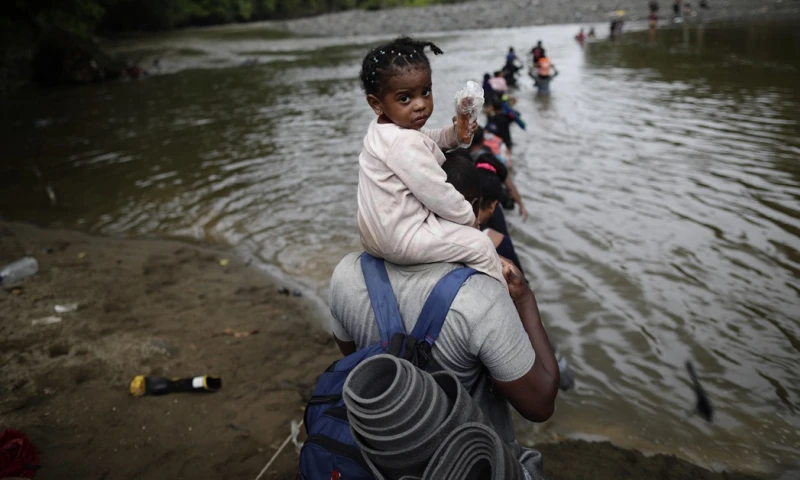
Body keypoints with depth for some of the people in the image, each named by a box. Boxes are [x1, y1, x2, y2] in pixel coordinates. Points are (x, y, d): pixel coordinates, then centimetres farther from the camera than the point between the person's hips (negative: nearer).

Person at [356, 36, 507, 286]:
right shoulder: (405, 143, -29)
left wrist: (455, 131, 2)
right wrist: (469, 217, -8)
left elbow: (430, 140, 22)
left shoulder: (386, 128, 3)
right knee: (481, 247, -3)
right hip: (400, 239, -11)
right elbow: (438, 195, -26)